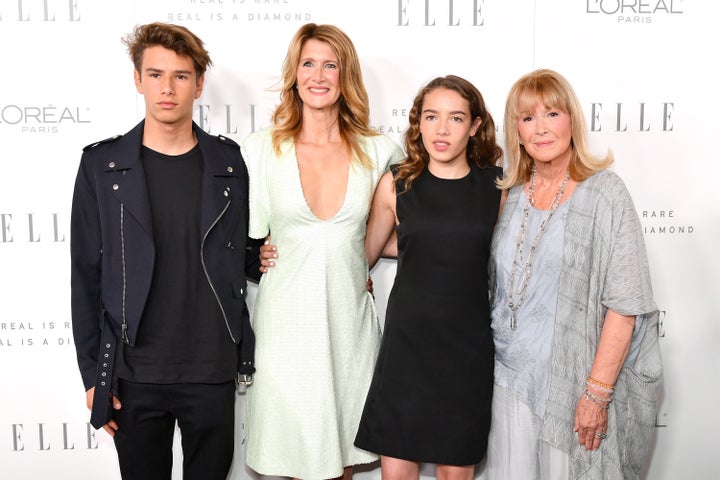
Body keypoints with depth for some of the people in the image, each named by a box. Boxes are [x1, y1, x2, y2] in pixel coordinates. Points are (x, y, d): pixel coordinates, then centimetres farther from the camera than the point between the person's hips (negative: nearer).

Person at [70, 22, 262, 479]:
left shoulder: (229, 162, 1)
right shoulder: (101, 165, -2)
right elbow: (87, 275, -1)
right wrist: (92, 373, -2)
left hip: (213, 371, 1)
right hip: (134, 375, 0)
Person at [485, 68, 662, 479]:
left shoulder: (604, 192, -9)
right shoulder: (511, 195, 6)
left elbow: (625, 303, -13)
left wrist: (598, 392, -16)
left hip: (572, 380, -4)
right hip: (510, 376, 5)